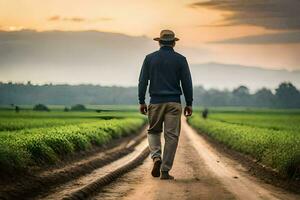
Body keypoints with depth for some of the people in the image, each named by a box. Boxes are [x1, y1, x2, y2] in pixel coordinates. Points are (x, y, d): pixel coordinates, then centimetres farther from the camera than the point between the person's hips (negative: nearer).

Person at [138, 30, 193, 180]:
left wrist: (141, 102, 7)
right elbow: (187, 83, 1)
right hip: (174, 103, -1)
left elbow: (142, 81, 1)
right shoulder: (180, 59, 2)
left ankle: (156, 157, -7)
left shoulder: (150, 58, 3)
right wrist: (189, 104, 7)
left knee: (153, 131, 18)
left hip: (156, 102, 1)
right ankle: (165, 171, 0)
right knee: (171, 136, 3)